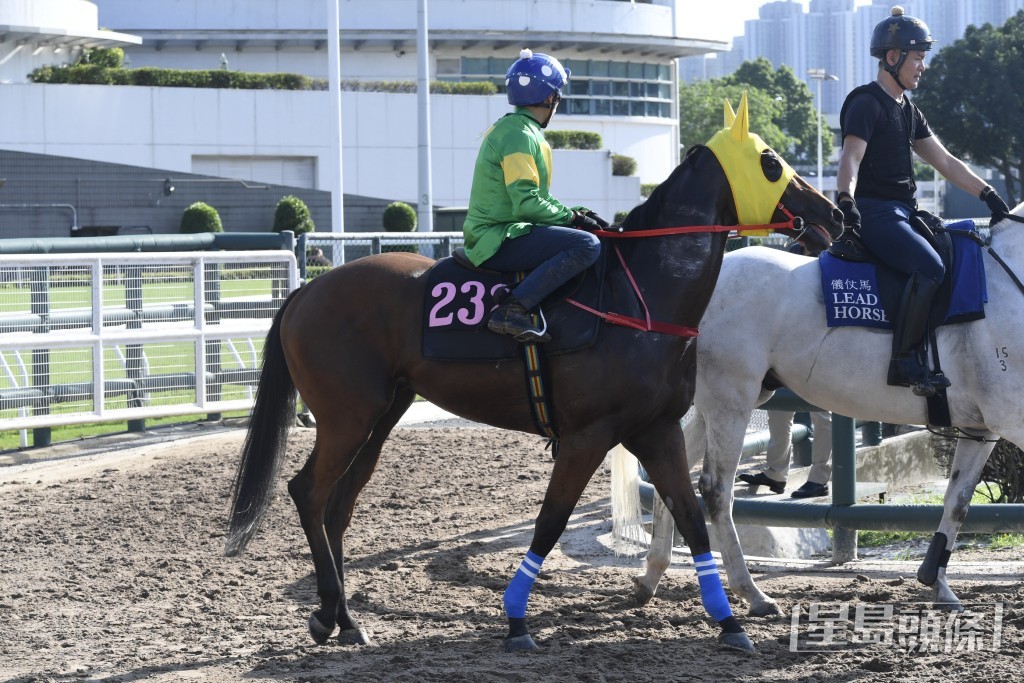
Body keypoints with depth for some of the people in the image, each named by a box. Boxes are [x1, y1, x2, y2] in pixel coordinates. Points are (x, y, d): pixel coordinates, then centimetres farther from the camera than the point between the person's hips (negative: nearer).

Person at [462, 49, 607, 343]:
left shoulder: (507, 129, 18)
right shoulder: (520, 135, -14)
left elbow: (535, 196, 24)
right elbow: (527, 203, -21)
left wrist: (573, 213, 11)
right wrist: (572, 217, -10)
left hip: (494, 235, 11)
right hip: (500, 241, -11)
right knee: (587, 244, -26)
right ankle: (513, 310, -30)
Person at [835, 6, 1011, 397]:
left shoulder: (907, 111, 20)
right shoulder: (867, 103, -7)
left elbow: (944, 162, 23)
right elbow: (851, 159, -20)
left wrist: (989, 195, 17)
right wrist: (845, 202, -38)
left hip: (903, 213, 10)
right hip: (873, 214, -10)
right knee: (930, 267, -29)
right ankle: (906, 362, -28)